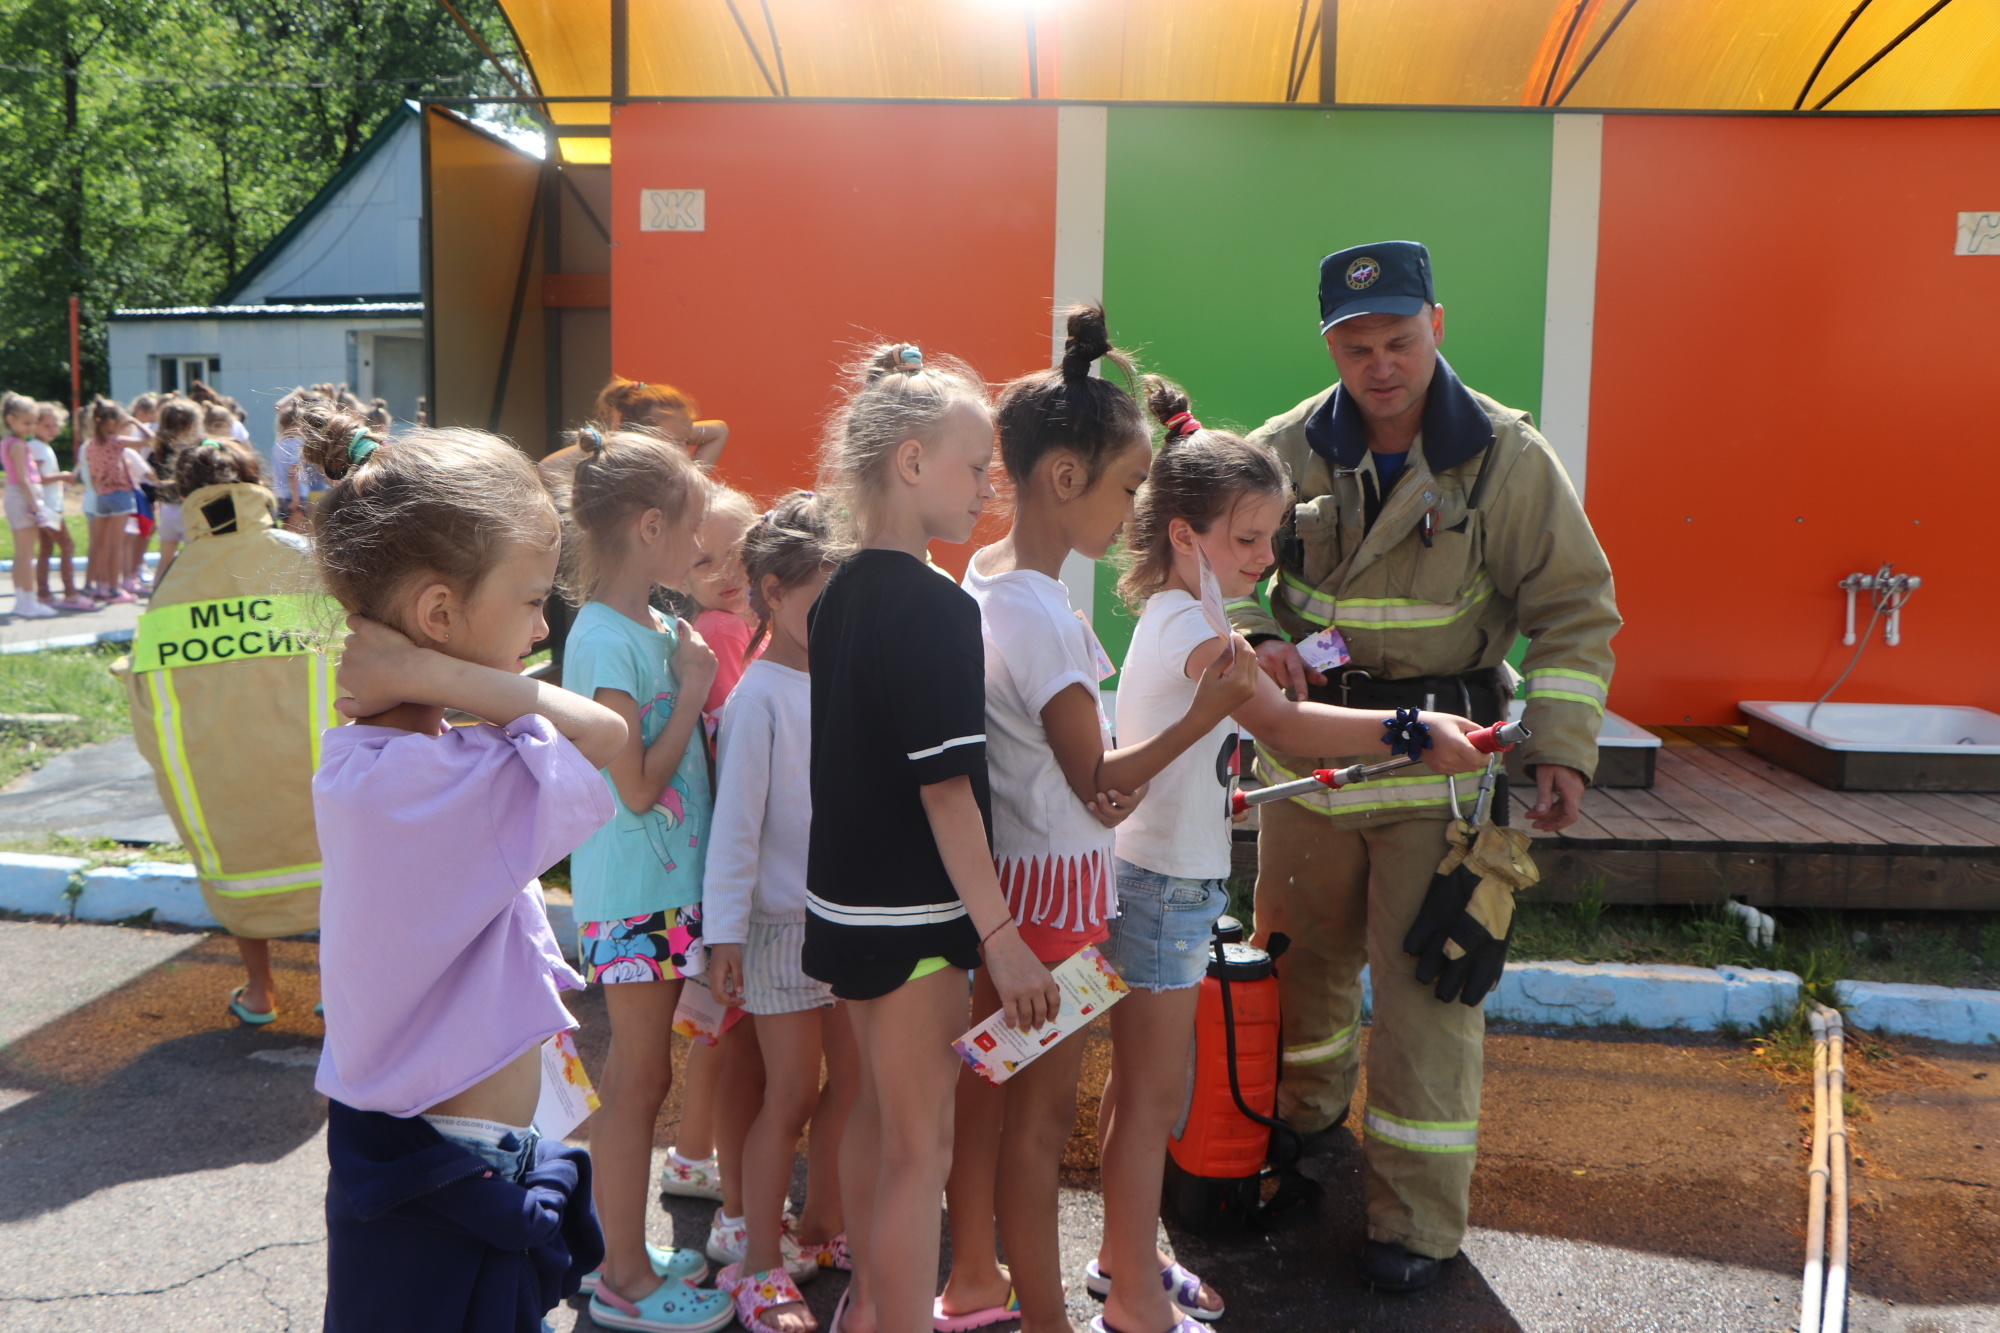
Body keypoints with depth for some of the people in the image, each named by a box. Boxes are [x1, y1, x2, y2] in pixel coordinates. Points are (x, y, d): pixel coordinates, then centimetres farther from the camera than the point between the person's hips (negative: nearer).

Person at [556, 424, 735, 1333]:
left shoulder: (655, 628, 9)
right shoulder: (606, 639, -18)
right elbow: (636, 786, -21)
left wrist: (697, 687, 3)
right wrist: (693, 690, -14)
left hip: (668, 883, 9)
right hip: (633, 892, -9)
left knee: (636, 1075, 18)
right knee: (639, 1080, 3)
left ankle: (625, 1253, 32)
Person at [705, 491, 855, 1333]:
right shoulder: (759, 698, -15)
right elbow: (735, 824, -15)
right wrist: (724, 936, -15)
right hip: (783, 923, -6)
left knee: (850, 1082, 14)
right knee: (791, 1094, 1)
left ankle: (821, 1231, 33)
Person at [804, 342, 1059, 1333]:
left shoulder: (840, 593, 6)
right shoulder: (935, 607, -20)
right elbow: (945, 786, -23)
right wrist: (1000, 933, -19)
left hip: (845, 898, 9)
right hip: (913, 914, -9)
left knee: (877, 1110, 24)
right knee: (922, 1147, 2)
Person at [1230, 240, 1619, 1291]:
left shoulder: (1508, 458, -7)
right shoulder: (1286, 451, -3)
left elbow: (1575, 610, -3)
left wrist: (1561, 748, -13)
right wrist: (1253, 642, -16)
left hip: (1440, 765, -3)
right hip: (1306, 748, 3)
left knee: (1425, 988, 2)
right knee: (1300, 956, 18)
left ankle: (1416, 1220, 17)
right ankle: (1302, 1121, 47)